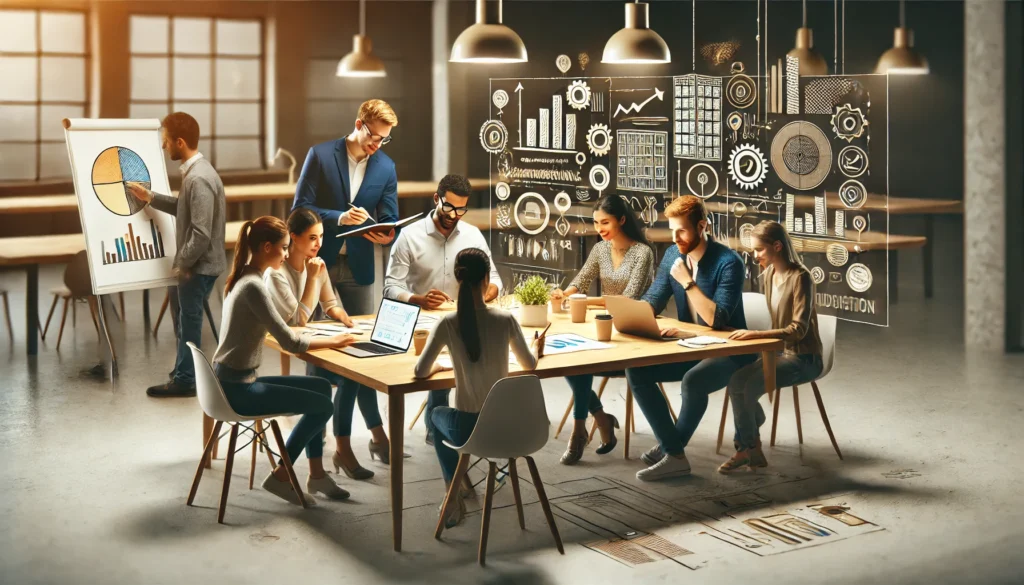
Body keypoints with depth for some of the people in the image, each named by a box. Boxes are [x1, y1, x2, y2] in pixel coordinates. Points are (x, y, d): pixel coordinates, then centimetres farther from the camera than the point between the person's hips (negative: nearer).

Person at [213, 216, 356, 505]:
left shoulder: (245, 278, 10)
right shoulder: (253, 286, -21)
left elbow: (278, 330, 16)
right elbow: (290, 343, -21)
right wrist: (332, 341, -6)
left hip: (237, 380, 10)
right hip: (237, 388, -10)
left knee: (322, 387, 14)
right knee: (323, 405, -5)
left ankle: (316, 473, 17)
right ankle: (280, 476, 6)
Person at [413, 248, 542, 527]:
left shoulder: (448, 323, -14)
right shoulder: (506, 319, -10)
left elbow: (420, 372, -7)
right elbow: (529, 365, 5)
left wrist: (440, 366, 15)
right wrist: (536, 348, 28)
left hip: (467, 428, -2)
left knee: (437, 415, 36)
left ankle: (454, 499, 36)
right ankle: (454, 497, 42)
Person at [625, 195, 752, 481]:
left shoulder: (728, 262, -19)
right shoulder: (673, 255, 2)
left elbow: (717, 320, -26)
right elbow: (652, 300, 5)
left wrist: (687, 282, -26)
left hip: (727, 352, -7)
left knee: (692, 381, -36)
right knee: (635, 371, -12)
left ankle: (670, 449, -10)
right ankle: (675, 453, -13)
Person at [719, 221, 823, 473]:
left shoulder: (800, 277, -17)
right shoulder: (768, 275, 7)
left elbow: (798, 329, -24)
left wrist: (755, 334, -32)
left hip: (804, 358, -7)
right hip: (780, 351, 7)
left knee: (748, 385, -24)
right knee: (736, 380, -17)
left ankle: (747, 449, -4)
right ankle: (750, 447, -7)